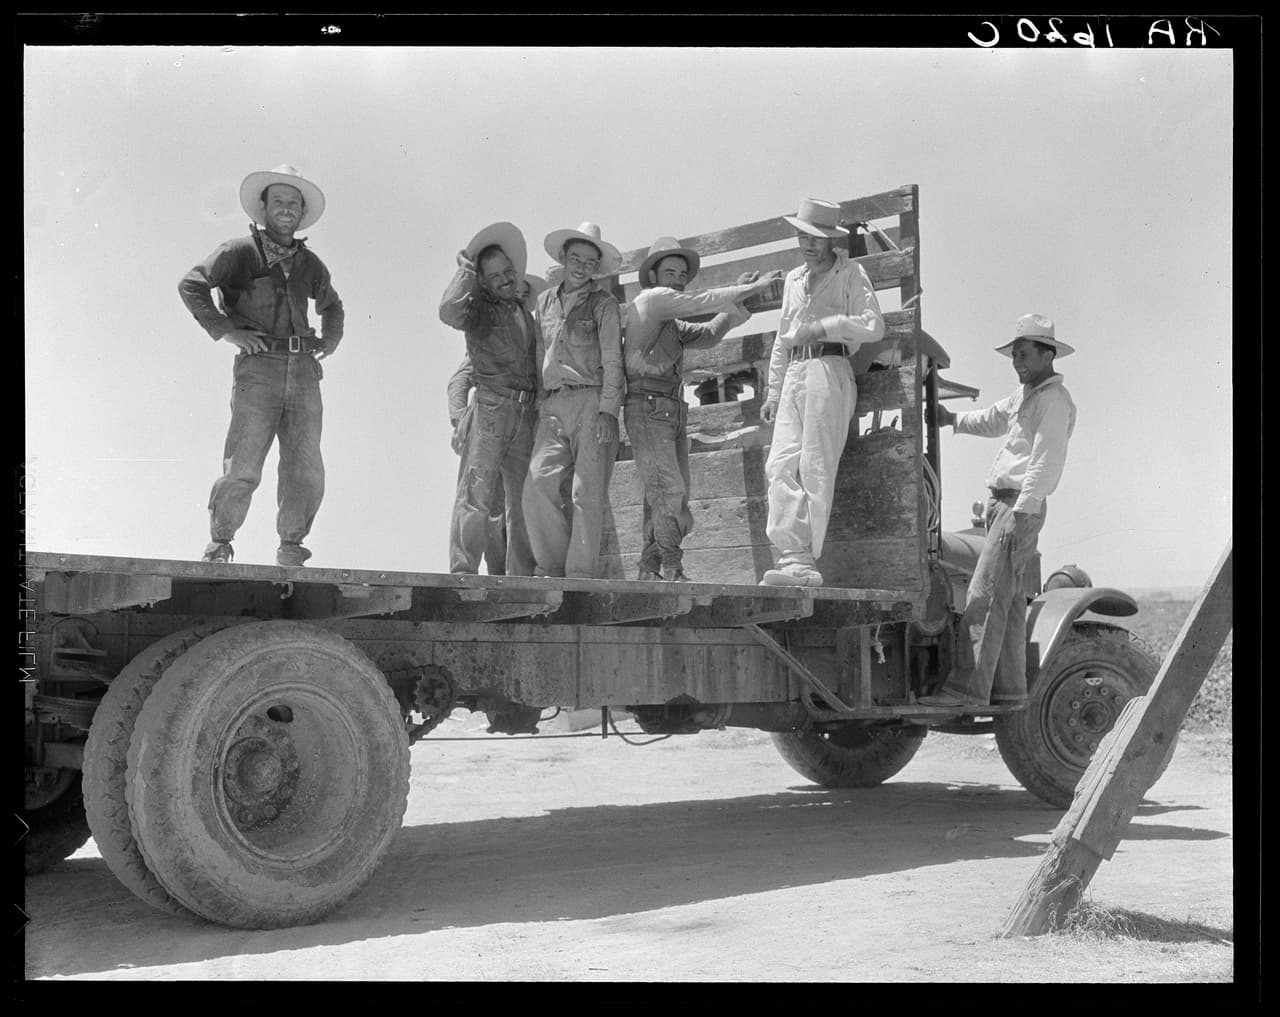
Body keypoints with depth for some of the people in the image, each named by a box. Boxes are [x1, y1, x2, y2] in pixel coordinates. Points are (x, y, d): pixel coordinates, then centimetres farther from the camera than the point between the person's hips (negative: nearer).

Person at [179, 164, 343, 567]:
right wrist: (225, 331, -12)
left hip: (303, 372, 5)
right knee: (243, 469, -9)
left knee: (306, 471, -1)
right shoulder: (240, 252, 2)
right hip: (258, 370, -5)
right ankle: (220, 542, 9)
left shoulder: (309, 263, 18)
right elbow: (191, 285, -5)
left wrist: (330, 340, 19)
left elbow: (331, 305, 37)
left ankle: (291, 547, 12)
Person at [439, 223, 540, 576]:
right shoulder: (479, 310, 2)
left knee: (525, 499, 7)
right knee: (478, 493, -11)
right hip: (491, 409, -6)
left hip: (527, 413, 6)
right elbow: (449, 312, -20)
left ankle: (520, 575, 12)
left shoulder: (526, 310, 20)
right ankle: (463, 572, -11)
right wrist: (466, 272, -11)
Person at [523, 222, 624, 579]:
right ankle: (551, 565, -5)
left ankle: (582, 572, -6)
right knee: (539, 482, -12)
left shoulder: (604, 303, 6)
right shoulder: (545, 301, 20)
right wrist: (539, 404, 14)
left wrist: (608, 410, -12)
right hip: (553, 406, 4)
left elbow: (612, 360, -1)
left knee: (587, 492, -8)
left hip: (591, 401, -4)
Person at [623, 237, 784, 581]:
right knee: (669, 493, -19)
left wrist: (739, 296, 12)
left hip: (673, 412, 10)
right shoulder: (651, 299, -1)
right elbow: (705, 301, -5)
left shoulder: (671, 325, 27)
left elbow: (708, 335, 22)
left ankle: (649, 572, 2)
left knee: (664, 500, 3)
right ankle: (672, 572, -24)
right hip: (647, 408, -10)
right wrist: (752, 288, 3)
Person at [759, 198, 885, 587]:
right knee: (780, 465, -11)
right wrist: (773, 391, 23)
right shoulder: (793, 279, 25)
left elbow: (873, 326, -7)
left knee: (815, 469, -11)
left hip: (829, 372, -6)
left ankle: (804, 563, -10)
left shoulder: (850, 273, 6)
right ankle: (795, 559, -17)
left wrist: (821, 327, -10)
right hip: (794, 375, 6)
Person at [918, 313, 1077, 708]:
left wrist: (1021, 514, -25)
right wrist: (953, 418, 20)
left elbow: (1045, 462, -19)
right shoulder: (1025, 394, 20)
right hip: (1002, 501, 10)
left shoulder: (1054, 401, -10)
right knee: (1007, 600, 9)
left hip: (1021, 505, -10)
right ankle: (1009, 689, 13)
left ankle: (967, 688, -19)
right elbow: (991, 421, 36)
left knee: (985, 595, -16)